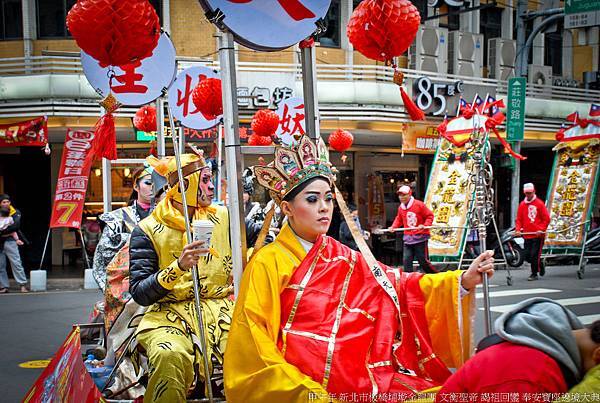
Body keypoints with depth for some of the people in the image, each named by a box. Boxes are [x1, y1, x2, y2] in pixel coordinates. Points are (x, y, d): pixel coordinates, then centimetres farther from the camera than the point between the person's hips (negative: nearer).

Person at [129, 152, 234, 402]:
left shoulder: (222, 217, 12)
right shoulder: (148, 230, 2)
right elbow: (139, 293, -6)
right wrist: (178, 267, -19)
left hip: (221, 307, 3)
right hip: (170, 314, -2)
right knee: (170, 356, -36)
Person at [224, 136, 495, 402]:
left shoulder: (342, 259, 10)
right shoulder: (268, 263, -5)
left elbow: (401, 287, 3)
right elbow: (254, 346, -9)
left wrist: (464, 280, -8)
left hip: (350, 381, 5)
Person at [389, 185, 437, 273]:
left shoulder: (419, 204, -9)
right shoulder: (400, 208, 6)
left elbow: (429, 216, -4)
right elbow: (399, 219, 22)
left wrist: (425, 225, -19)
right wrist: (393, 227, 5)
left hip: (420, 237, -5)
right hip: (408, 238, 5)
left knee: (423, 261, -1)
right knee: (406, 260, -3)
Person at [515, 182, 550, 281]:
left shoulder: (539, 203, -4)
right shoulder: (522, 204, 8)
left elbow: (546, 218, -4)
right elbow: (519, 219, 10)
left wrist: (541, 229, -13)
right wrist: (518, 229, -5)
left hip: (538, 235, -5)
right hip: (527, 235, 5)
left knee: (535, 255, -7)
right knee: (527, 256, 6)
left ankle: (534, 274, 6)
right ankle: (540, 266, 30)